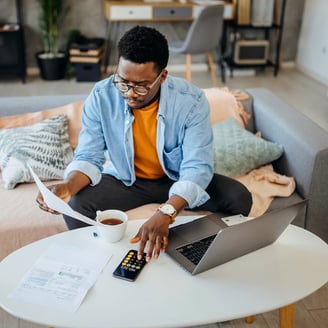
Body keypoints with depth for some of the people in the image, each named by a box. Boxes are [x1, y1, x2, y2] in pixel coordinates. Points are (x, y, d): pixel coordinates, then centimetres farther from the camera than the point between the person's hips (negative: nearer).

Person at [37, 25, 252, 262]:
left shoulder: (191, 101, -25)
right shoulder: (101, 97, -20)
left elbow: (197, 167, -30)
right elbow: (88, 157, -15)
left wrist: (166, 213, -48)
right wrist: (68, 186, -39)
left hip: (178, 179, 0)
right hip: (124, 179, 1)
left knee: (239, 199, -21)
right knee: (76, 205, -26)